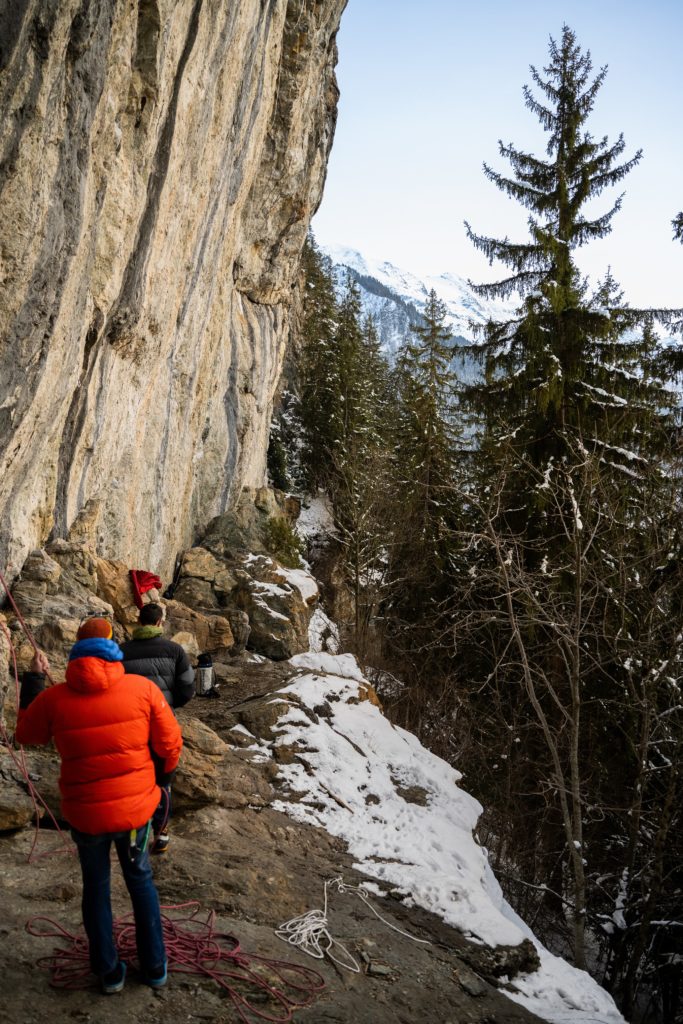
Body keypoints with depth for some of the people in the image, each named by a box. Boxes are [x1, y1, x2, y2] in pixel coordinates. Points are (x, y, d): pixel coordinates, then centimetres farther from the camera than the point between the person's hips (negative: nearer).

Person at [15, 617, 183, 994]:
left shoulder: (54, 698, -14)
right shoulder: (143, 688, -15)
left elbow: (26, 733, 7)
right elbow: (170, 744, -8)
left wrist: (33, 680, 15)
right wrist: (161, 774, 14)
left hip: (84, 812, 0)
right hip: (136, 806, 0)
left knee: (96, 887, 22)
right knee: (141, 881, 22)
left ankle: (109, 971, 34)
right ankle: (154, 967, 32)